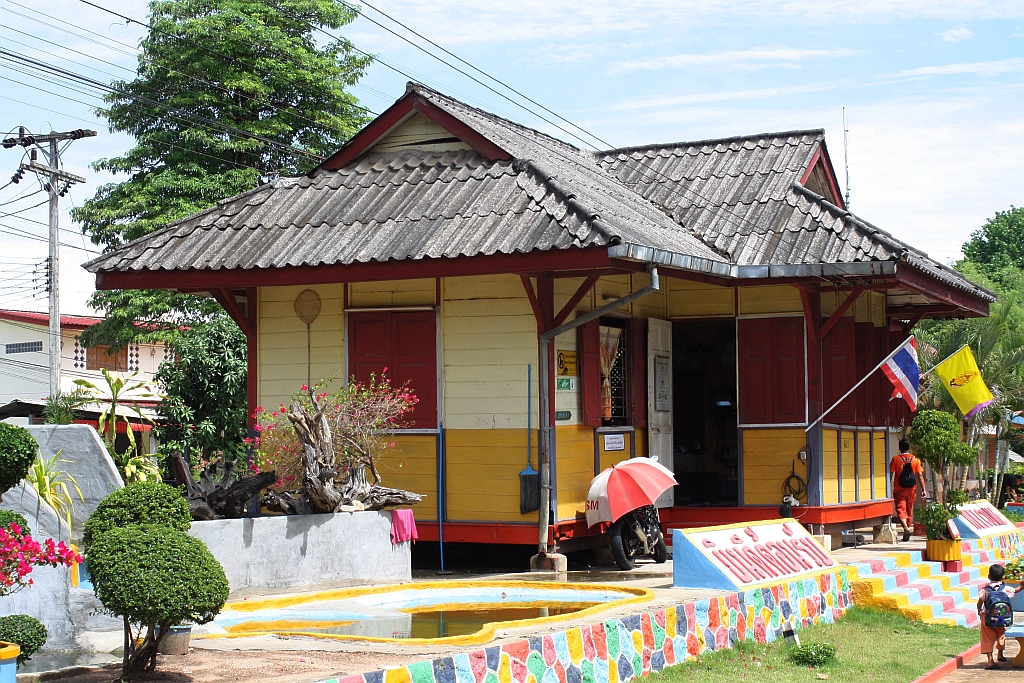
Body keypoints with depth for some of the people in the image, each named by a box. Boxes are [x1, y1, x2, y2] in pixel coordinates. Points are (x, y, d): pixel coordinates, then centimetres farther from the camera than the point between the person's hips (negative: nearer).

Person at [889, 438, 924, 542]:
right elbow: (920, 475, -1)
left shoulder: (895, 459, -3)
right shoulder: (915, 460, 2)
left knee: (901, 510, -7)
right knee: (909, 510, 15)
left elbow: (890, 474, -4)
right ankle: (909, 528, 23)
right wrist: (923, 490, 1)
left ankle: (906, 528, -29)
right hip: (911, 489, 3)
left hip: (899, 490, -3)